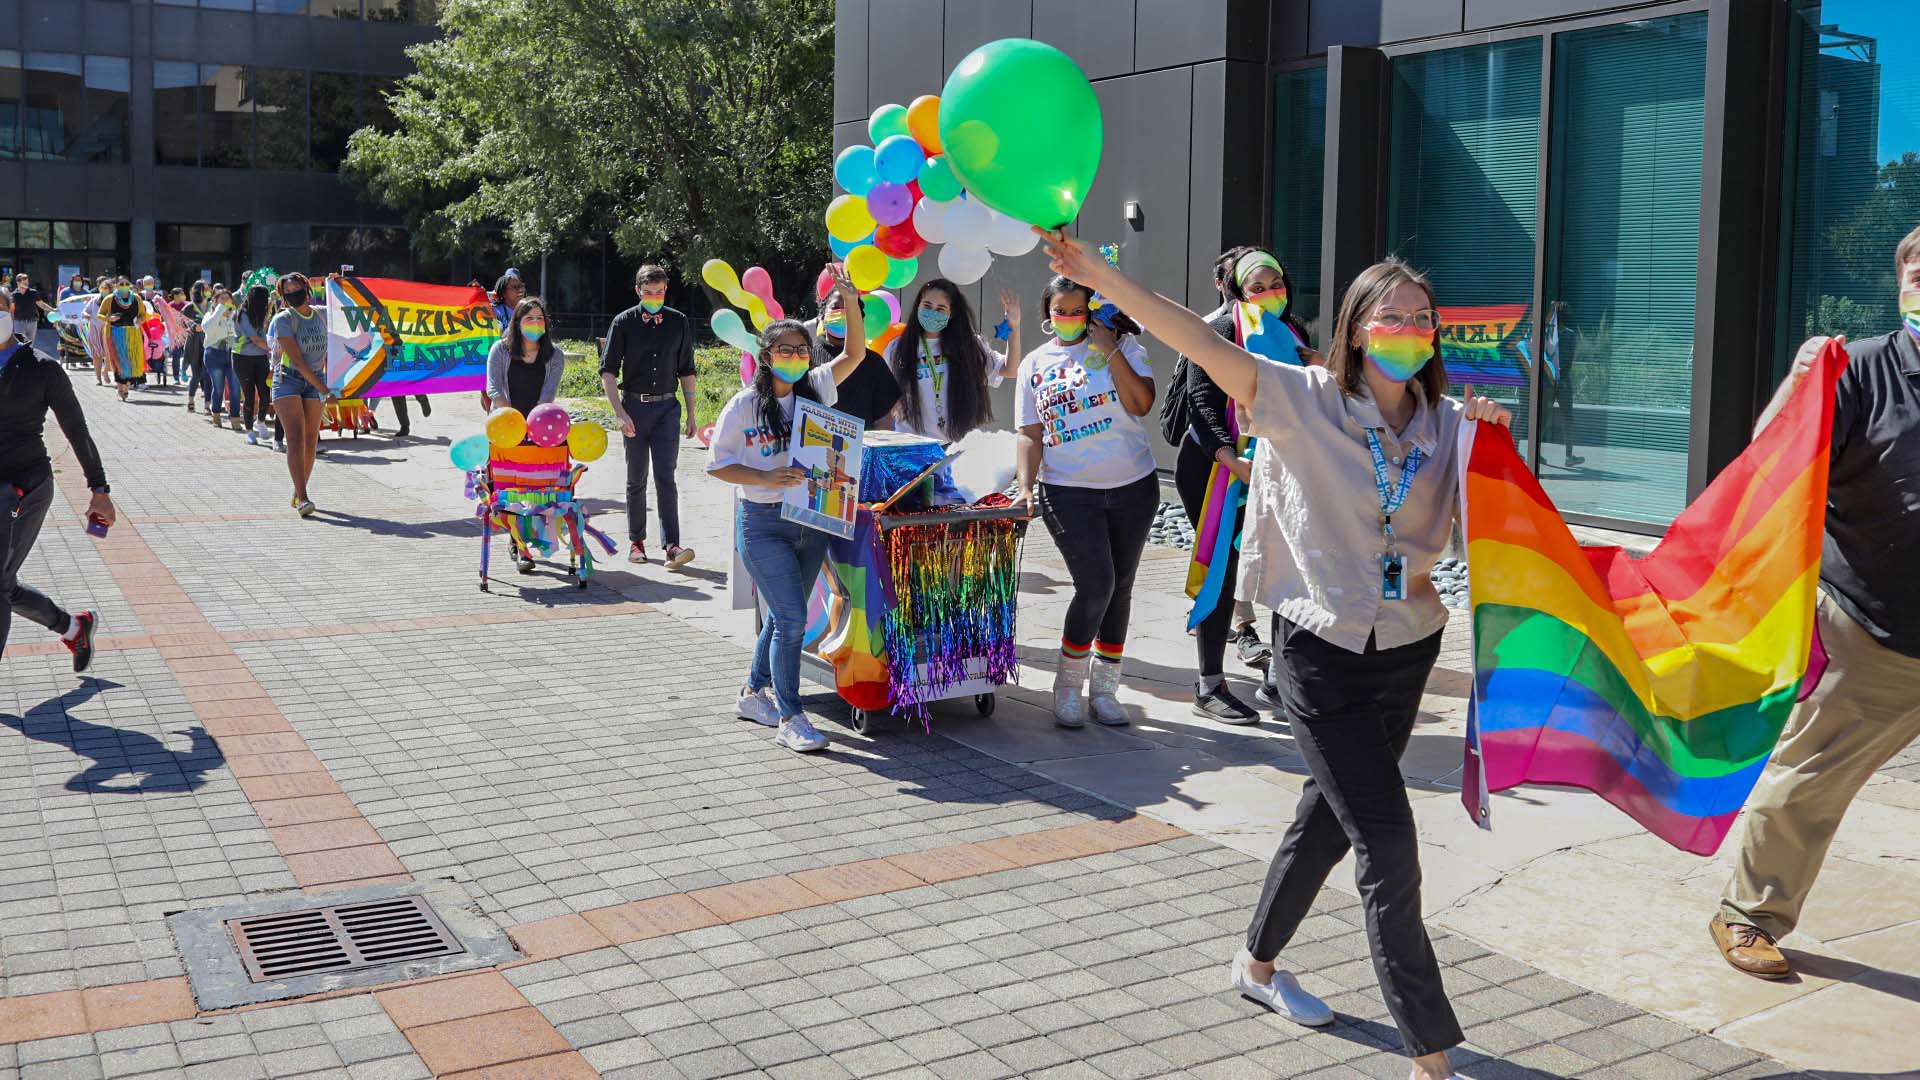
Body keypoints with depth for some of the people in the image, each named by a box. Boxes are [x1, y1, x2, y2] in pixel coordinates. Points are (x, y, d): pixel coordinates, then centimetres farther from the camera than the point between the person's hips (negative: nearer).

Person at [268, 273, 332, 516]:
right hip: (288, 380, -5)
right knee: (296, 439, -16)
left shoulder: (322, 315, 5)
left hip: (316, 381, 5)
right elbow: (297, 359, -15)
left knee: (311, 443, 4)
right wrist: (323, 390, -20)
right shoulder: (283, 320, -9)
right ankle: (302, 499, -22)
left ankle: (298, 494, 19)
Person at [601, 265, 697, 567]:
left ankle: (672, 546, -13)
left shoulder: (679, 323, 6)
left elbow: (686, 371, 12)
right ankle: (636, 542, 19)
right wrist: (619, 413, -13)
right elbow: (608, 370, -3)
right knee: (636, 480, 8)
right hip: (634, 408, 0)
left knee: (665, 478, -7)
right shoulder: (624, 322, -1)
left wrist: (691, 414, 9)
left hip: (667, 408, 0)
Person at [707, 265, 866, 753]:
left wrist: (851, 301, -12)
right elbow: (718, 464, -5)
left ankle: (754, 693, 33)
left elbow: (854, 353, 0)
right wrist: (766, 479, -19)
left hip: (812, 522, 5)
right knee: (792, 618, -11)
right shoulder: (744, 405, -6)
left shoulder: (816, 389, 5)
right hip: (763, 524, -5)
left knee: (784, 617, 15)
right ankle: (790, 719, -4)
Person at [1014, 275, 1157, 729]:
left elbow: (1140, 405, -12)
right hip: (1068, 492, -1)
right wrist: (1026, 488, -8)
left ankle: (1104, 687, 22)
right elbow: (1031, 435, 5)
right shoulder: (1035, 364, 7)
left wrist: (1110, 350, -14)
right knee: (1095, 586, -14)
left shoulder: (1121, 345, 2)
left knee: (1119, 589, 8)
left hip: (1132, 486, 1)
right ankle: (1067, 687, 4)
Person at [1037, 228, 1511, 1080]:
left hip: (1409, 650, 6)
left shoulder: (1447, 424, 1)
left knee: (1330, 814, 20)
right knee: (1387, 843, -7)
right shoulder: (1307, 402, -12)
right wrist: (1100, 276, -29)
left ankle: (1257, 964, 43)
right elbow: (1200, 342, -21)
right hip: (1324, 653, -5)